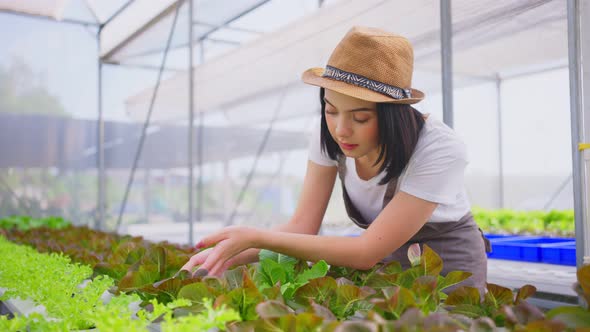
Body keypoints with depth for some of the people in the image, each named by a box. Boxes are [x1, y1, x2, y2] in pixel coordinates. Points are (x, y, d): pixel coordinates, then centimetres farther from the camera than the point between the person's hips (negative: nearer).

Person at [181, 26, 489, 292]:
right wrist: (228, 256, -35)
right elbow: (302, 225, -18)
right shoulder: (330, 137, -17)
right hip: (384, 265, 3)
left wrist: (255, 237, -36)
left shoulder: (440, 150, -30)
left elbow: (367, 252, -31)